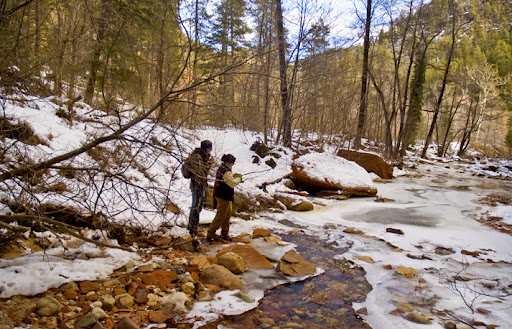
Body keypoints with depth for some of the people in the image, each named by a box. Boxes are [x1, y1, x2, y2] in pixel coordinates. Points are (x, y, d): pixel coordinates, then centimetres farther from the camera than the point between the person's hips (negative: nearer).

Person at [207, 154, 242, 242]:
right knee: (220, 216, -2)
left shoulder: (221, 168, 9)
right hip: (224, 197, -10)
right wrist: (239, 178, -8)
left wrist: (233, 176, 10)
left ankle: (225, 234, 27)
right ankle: (210, 234, 8)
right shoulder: (226, 171, -22)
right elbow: (232, 184, -23)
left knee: (228, 214, 17)